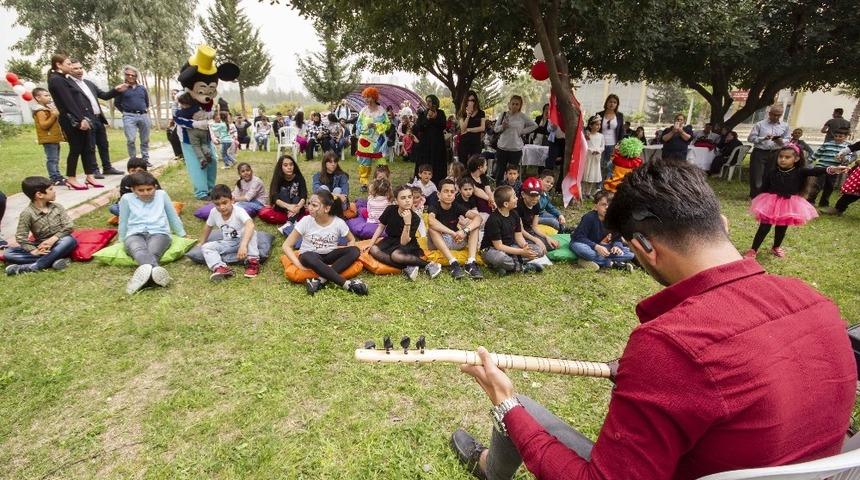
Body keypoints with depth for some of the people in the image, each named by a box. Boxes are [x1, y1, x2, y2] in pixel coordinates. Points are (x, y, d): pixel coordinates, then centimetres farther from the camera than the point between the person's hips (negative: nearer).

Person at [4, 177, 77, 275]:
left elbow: (69, 226, -4)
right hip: (41, 247, 0)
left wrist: (53, 239, -17)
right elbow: (21, 237, -8)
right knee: (8, 254, -17)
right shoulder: (27, 213, -6)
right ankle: (54, 259, -33)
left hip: (59, 243, 0)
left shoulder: (57, 207, 3)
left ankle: (30, 267, -31)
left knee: (70, 240, -34)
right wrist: (33, 251, -22)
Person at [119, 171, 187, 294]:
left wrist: (182, 234, 31)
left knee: (151, 253, -36)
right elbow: (123, 222, 25)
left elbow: (173, 216, 25)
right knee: (139, 250, -39)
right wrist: (122, 240, 30)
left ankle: (146, 271, -68)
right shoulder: (127, 199, 14)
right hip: (135, 234, -1)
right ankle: (156, 270, -70)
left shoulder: (162, 195, 16)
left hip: (158, 233, 1)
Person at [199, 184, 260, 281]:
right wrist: (201, 243, 20)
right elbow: (208, 227, 10)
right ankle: (220, 268, -35)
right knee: (206, 247, -12)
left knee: (250, 231, -34)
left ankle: (252, 261, -32)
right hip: (228, 244, 6)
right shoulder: (214, 212, -11)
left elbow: (250, 225, -48)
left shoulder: (239, 211, -28)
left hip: (242, 241, -5)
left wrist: (243, 245, -60)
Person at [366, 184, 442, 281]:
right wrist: (371, 243, -2)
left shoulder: (415, 218, -21)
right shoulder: (390, 210, -12)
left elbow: (403, 242, -25)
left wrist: (407, 223, -38)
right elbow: (381, 226, 5)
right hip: (390, 240, 5)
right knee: (373, 250, -24)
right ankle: (407, 268, -30)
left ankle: (428, 265, -27)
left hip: (407, 244, -5)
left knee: (396, 255, -38)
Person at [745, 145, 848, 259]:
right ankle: (753, 249, 6)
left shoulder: (799, 172, -8)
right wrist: (762, 202, 0)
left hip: (789, 205, 2)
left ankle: (776, 248, 35)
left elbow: (814, 171, -24)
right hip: (771, 203, -1)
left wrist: (831, 170, -41)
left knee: (782, 228, 15)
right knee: (764, 228, -1)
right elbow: (764, 189, -1)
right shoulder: (772, 173, -8)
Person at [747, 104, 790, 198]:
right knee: (756, 176, -3)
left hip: (775, 154, 4)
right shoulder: (760, 124, -1)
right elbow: (750, 138, -6)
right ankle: (755, 197, 7)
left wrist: (782, 141, -10)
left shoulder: (785, 126, 10)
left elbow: (787, 140, 13)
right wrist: (763, 138, -21)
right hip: (759, 153, -3)